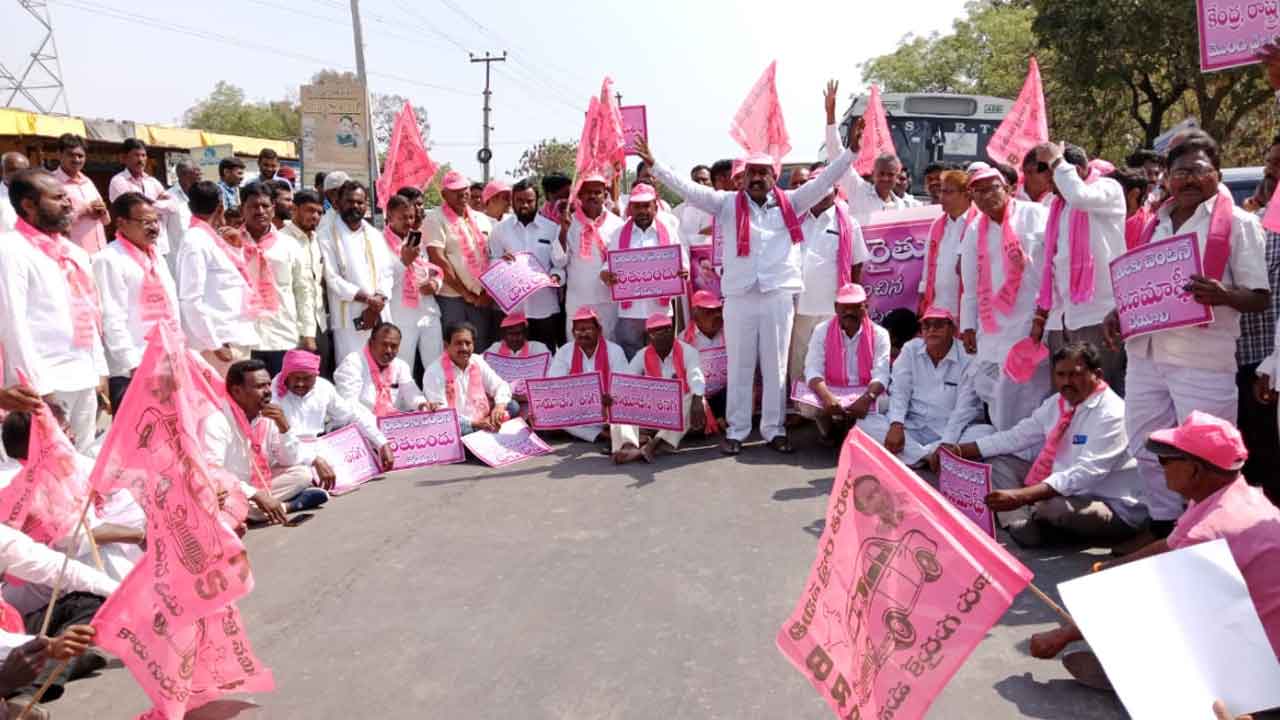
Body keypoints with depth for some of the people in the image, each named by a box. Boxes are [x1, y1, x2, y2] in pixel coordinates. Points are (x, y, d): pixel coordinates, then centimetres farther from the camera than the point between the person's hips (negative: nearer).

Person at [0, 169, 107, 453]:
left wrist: (100, 370, 14)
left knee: (84, 457, 13)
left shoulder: (74, 252, 15)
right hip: (46, 382, -7)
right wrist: (38, 386, -16)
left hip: (84, 378, 7)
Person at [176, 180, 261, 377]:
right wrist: (214, 343, -19)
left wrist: (238, 248, 13)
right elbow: (191, 300, -17)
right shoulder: (195, 241, -11)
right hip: (222, 342, -9)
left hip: (235, 338, 9)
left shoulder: (209, 239, 14)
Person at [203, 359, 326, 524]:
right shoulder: (216, 422, -21)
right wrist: (256, 496, -36)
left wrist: (284, 427, -17)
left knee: (303, 473, -6)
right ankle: (286, 505, -17)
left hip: (260, 485, 5)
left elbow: (292, 462, 0)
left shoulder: (268, 418, -2)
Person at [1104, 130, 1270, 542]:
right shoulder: (1155, 223, 13)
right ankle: (1164, 526, 27)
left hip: (1204, 360, -6)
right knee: (1145, 448, 12)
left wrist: (1222, 295, -24)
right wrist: (1119, 314, 2)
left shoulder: (1238, 223, -3)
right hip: (1145, 354, 6)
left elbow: (1260, 297, -4)